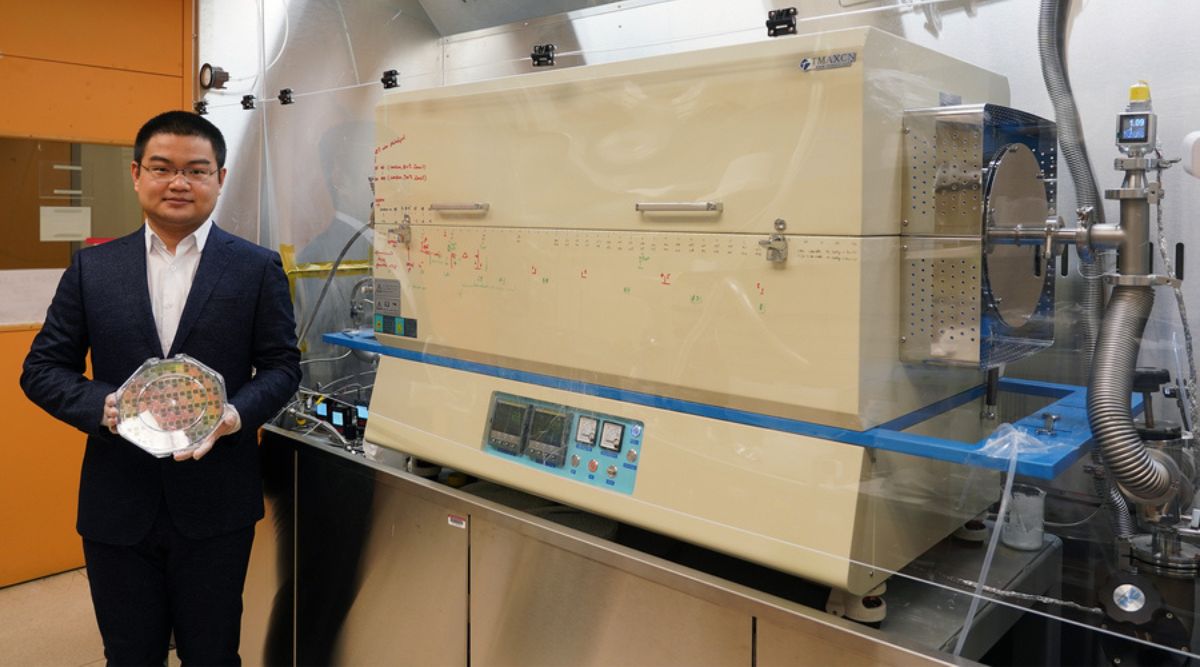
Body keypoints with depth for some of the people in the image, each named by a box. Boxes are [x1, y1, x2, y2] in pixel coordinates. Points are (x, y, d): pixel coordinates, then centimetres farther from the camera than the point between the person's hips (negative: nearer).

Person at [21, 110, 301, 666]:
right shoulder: (92, 267, 4)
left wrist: (235, 415, -20)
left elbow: (282, 365, -1)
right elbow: (42, 368, 5)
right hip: (117, 503, 2)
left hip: (216, 505, -1)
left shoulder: (258, 268, -1)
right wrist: (103, 406, -14)